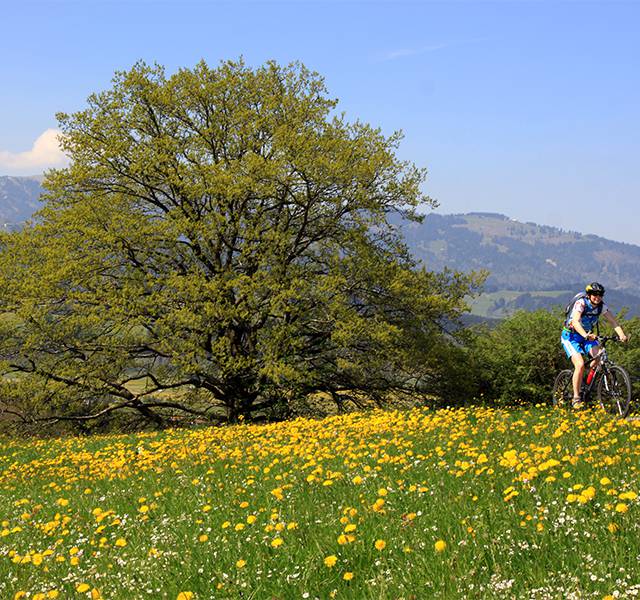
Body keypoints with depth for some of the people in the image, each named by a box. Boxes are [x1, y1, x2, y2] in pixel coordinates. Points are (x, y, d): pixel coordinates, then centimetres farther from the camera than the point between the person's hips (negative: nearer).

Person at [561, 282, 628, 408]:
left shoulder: (602, 306, -8)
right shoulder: (581, 303, -25)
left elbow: (613, 321, -14)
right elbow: (575, 321, -40)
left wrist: (621, 334, -33)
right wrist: (585, 335, -57)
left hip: (588, 335, 5)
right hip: (571, 335, -5)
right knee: (580, 364, -23)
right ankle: (576, 398, -14)